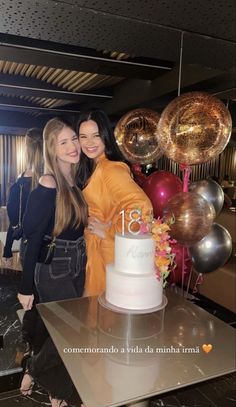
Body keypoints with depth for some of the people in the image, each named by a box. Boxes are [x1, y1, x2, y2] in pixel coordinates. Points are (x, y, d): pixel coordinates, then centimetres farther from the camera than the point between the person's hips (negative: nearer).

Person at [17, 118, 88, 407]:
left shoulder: (77, 180, 2)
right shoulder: (47, 187, -20)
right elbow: (32, 239, -17)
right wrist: (26, 287, -13)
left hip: (77, 268, 7)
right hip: (53, 271, -7)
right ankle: (34, 369, 37)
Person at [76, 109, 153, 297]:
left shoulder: (111, 169, -23)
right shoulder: (92, 168, 6)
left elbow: (142, 207, -36)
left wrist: (110, 231, -23)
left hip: (109, 251, -8)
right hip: (95, 249, 8)